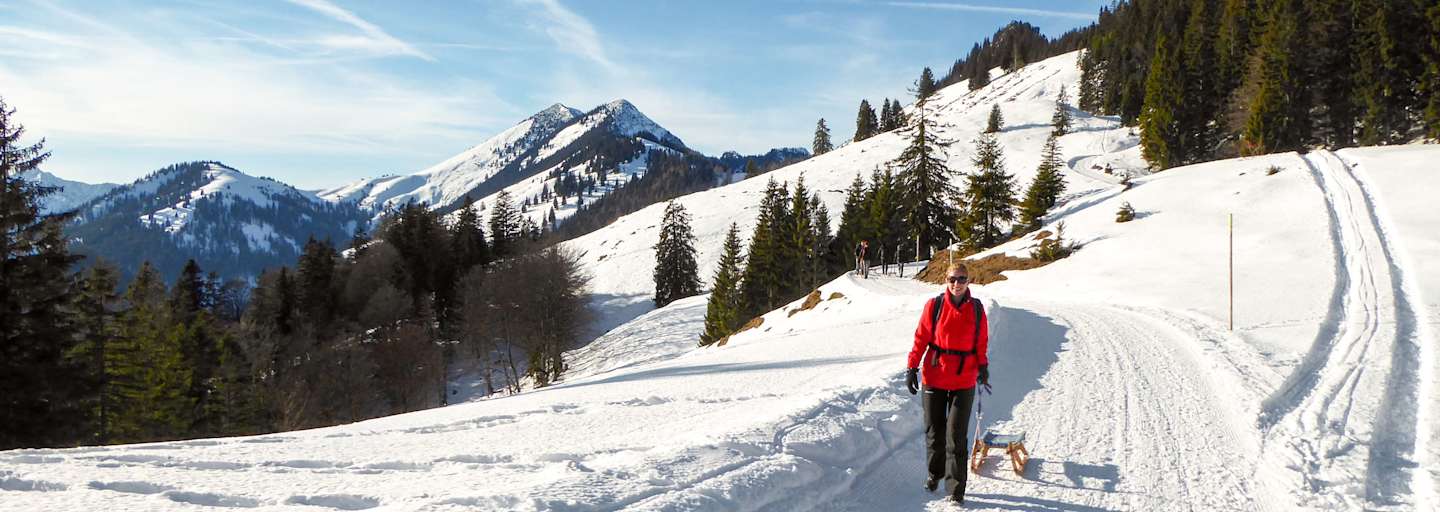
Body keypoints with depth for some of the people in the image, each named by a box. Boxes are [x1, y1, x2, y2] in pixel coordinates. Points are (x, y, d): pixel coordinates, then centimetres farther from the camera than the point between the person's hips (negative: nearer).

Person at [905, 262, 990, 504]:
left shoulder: (976, 309, 1)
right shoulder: (934, 305, -4)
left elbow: (981, 342, 8)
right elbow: (921, 337, -1)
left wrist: (983, 367, -4)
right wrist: (912, 367, -5)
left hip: (964, 381, 0)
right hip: (934, 377, 0)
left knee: (956, 436, -1)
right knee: (934, 430, 12)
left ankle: (956, 488, 8)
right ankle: (934, 472, 34)